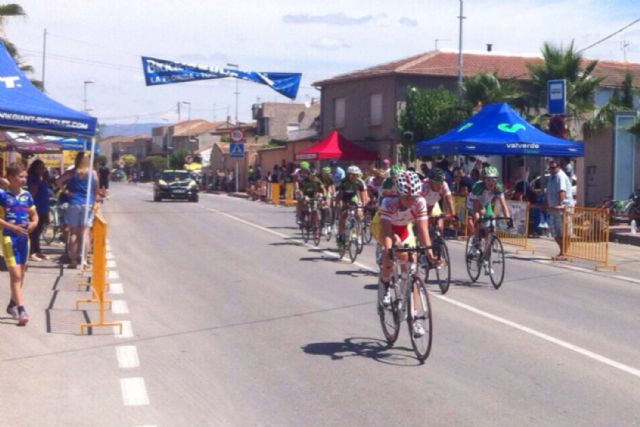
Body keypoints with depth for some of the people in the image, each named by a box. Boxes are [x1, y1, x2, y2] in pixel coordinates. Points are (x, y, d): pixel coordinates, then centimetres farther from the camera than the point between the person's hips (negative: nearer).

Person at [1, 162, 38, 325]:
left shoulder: (26, 195, 6)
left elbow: (34, 215, 15)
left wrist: (33, 223, -7)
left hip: (23, 237, 6)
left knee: (20, 274, 15)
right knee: (16, 274, -11)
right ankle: (21, 309, -13)